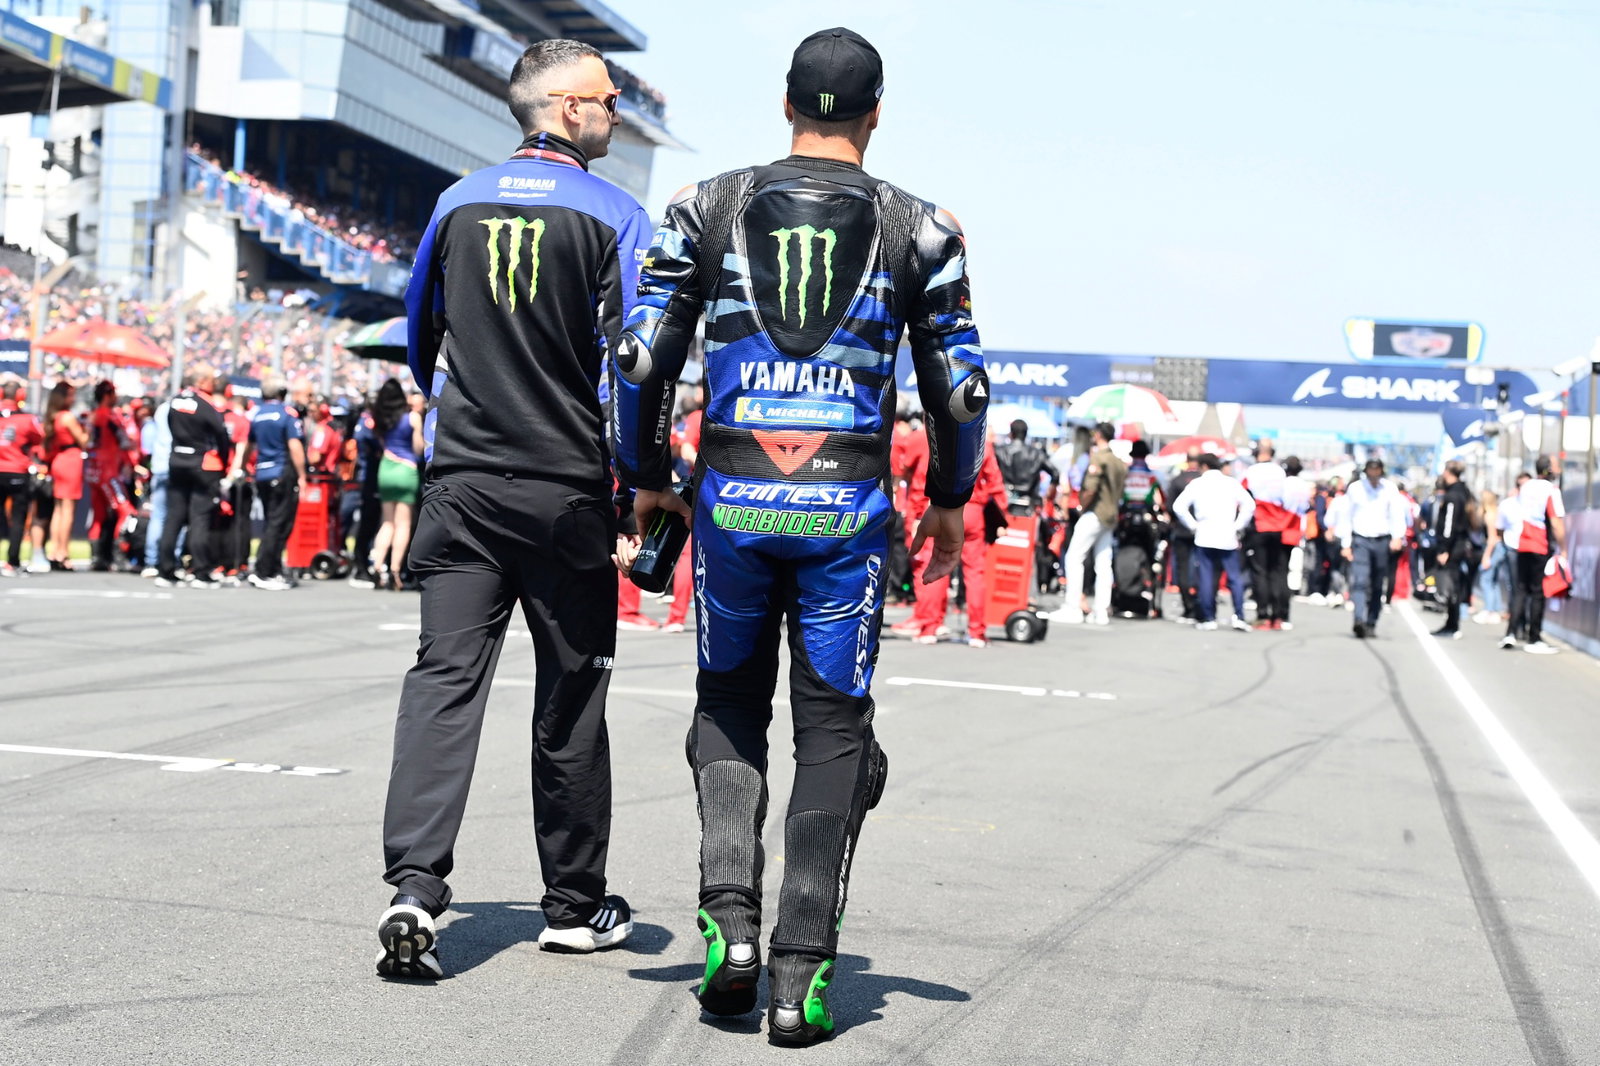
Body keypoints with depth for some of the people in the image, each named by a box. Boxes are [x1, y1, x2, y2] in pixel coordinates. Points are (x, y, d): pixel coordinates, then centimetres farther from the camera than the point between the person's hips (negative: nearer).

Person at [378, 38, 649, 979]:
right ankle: (575, 906, 19)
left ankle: (415, 887, -17)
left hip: (464, 482, 3)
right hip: (569, 492, -3)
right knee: (572, 692, 8)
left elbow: (416, 341, 19)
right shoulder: (614, 216, -5)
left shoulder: (459, 204, 9)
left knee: (444, 677, -1)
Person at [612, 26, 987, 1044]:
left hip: (731, 497, 1)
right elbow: (959, 384, 5)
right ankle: (802, 969, 3)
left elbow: (641, 357, 3)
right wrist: (950, 501, 19)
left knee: (730, 704, 19)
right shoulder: (919, 228, 4)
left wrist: (646, 478, 16)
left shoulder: (708, 207, 5)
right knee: (834, 723, 7)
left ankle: (730, 915, 3)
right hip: (848, 510, -1)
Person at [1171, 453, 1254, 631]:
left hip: (1204, 538, -1)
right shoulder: (1231, 483, 6)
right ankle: (1239, 616, -5)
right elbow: (1249, 504, -4)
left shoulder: (1197, 483, 2)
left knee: (1206, 578, 2)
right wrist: (1237, 526, 3)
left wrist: (1193, 526, 2)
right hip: (1228, 539, 1)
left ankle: (1208, 618, 2)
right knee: (1235, 577, 5)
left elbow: (1179, 506, -6)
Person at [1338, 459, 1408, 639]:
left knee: (1377, 586, 8)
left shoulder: (1390, 488, 3)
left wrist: (1397, 537, -17)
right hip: (1360, 540, -2)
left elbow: (1397, 514, -1)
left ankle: (1371, 623, 18)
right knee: (1360, 581, -18)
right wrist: (1345, 544, 1)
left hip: (1382, 541, 2)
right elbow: (1345, 516, 6)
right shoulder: (1355, 488, 3)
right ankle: (1359, 620, -31)